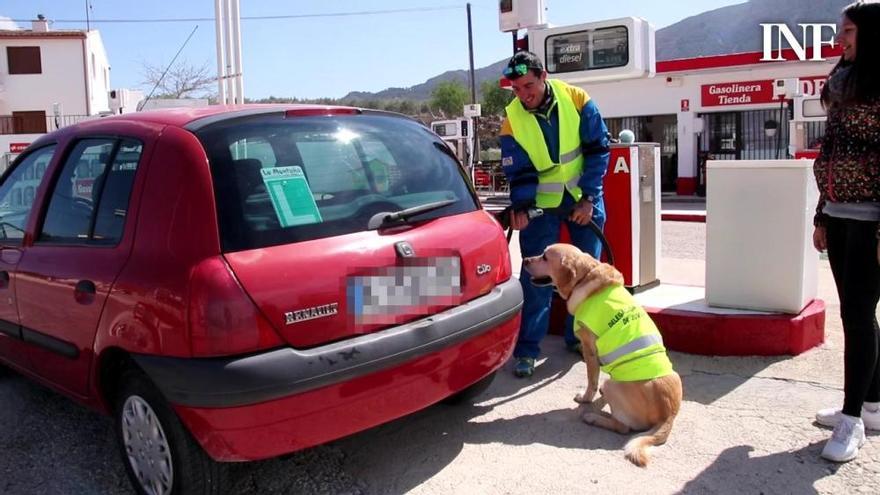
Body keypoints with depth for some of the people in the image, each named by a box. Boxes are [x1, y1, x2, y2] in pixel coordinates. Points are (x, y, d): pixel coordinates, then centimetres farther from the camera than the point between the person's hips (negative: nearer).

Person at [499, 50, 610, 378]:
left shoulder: (576, 100, -14)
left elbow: (598, 150, -9)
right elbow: (519, 173, -10)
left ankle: (579, 337, 23)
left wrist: (588, 199, -13)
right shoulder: (512, 121, -13)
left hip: (584, 199, 1)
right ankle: (527, 350, 0)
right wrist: (520, 207, -28)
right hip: (542, 204, -1)